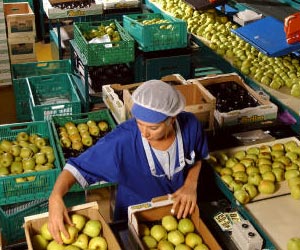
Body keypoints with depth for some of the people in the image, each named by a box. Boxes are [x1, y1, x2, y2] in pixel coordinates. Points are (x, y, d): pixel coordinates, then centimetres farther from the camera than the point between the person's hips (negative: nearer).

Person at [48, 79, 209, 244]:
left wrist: (190, 185, -16)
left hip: (181, 211, 2)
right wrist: (56, 197, -44)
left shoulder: (190, 126, -22)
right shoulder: (122, 140, -32)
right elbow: (77, 167, -27)